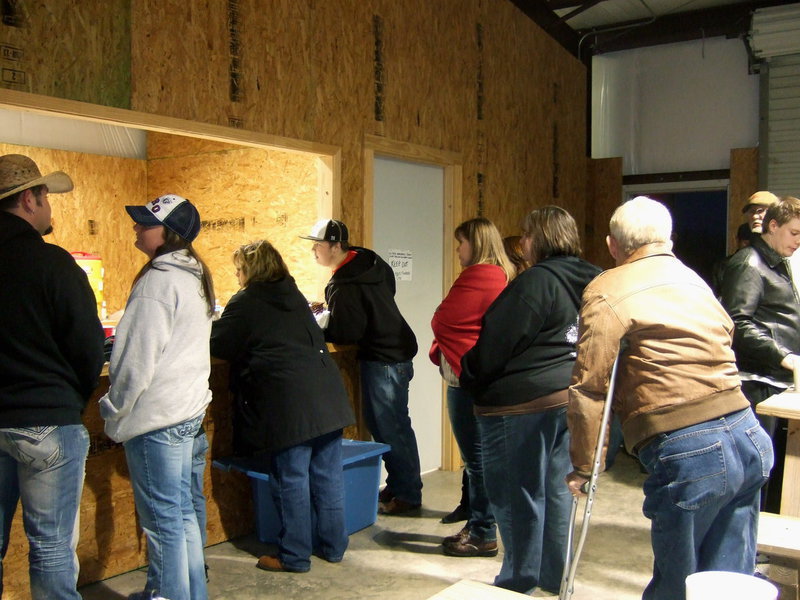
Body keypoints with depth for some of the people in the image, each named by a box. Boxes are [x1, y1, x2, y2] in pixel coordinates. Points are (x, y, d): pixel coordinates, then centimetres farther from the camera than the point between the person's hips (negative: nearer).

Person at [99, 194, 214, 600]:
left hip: (156, 416, -9)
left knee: (162, 519, 2)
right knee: (182, 511, 18)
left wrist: (114, 413, -6)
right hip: (188, 410, 9)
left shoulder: (158, 280, -17)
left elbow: (137, 359, -18)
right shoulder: (195, 277, 11)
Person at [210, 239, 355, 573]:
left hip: (287, 404, -7)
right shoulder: (294, 296, 18)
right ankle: (334, 547, 24)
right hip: (326, 397, 7)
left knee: (290, 481, 4)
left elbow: (219, 346, -2)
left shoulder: (245, 302, -2)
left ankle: (294, 556, 14)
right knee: (328, 476, 13)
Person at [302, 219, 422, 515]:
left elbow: (344, 332, -21)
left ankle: (407, 494, 10)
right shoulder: (369, 261, 6)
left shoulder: (345, 286, -23)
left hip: (383, 360, -10)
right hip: (396, 349, 10)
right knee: (380, 423, 16)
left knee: (391, 428, -1)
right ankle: (397, 484, 26)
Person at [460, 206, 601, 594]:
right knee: (555, 487, 16)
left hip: (522, 402, -9)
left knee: (518, 493, 3)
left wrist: (468, 377, 2)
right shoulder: (589, 281, 10)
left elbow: (499, 341, -15)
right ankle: (554, 574, 28)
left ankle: (519, 581, 15)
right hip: (568, 396, 9)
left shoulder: (536, 281, -16)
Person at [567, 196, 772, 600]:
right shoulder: (694, 280, 19)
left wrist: (582, 466, -1)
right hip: (751, 439, 7)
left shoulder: (607, 292, -3)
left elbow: (588, 388, -9)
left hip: (687, 451, -7)